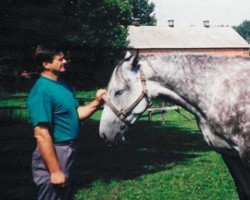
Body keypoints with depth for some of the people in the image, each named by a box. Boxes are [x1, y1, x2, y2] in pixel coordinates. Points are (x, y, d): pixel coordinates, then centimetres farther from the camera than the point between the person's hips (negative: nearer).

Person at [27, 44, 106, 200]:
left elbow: (76, 114, 14)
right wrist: (55, 171, -26)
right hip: (54, 154, -9)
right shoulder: (42, 90, -21)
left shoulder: (62, 85, 8)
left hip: (69, 151, 10)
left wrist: (97, 102, -4)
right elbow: (41, 134, -26)